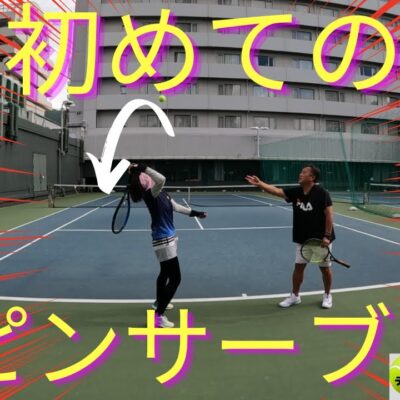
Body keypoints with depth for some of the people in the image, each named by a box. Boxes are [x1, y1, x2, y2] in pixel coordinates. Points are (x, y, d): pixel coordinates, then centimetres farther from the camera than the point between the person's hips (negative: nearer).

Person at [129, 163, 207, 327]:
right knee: (175, 278, -8)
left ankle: (159, 302, 48)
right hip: (163, 240, -10)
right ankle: (158, 315, 0)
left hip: (169, 237, 10)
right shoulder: (150, 194, -23)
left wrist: (193, 213, 22)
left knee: (165, 273, 26)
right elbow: (161, 179, -43)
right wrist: (141, 168, -40)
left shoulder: (161, 193, 4)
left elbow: (175, 206, 16)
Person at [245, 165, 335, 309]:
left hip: (321, 239, -4)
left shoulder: (321, 193, -17)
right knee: (298, 266, 8)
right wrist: (260, 184, -18)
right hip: (303, 239, 5)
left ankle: (327, 295, 30)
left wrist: (327, 236, -19)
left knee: (325, 268, 9)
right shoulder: (295, 192, -2)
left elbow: (329, 214, -17)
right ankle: (295, 296, 23)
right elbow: (277, 191, -6)